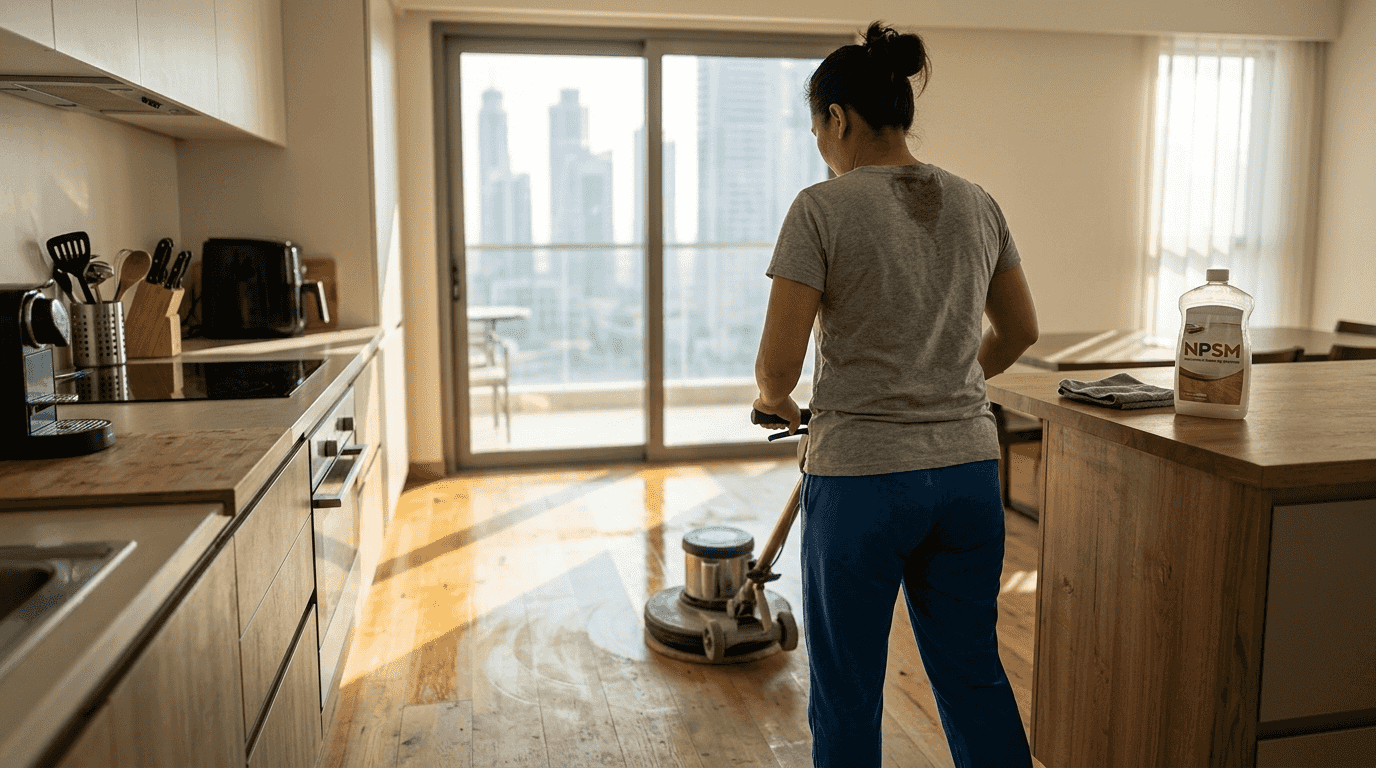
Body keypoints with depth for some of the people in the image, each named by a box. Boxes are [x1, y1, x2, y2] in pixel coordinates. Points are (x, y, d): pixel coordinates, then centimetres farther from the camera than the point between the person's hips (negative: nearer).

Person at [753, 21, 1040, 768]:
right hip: (968, 472, 6)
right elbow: (1019, 330, 16)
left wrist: (774, 398, 8)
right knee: (974, 675, 20)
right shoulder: (976, 204, 5)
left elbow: (779, 364, -15)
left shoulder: (823, 208, -13)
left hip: (861, 478, -5)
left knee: (846, 696, 13)